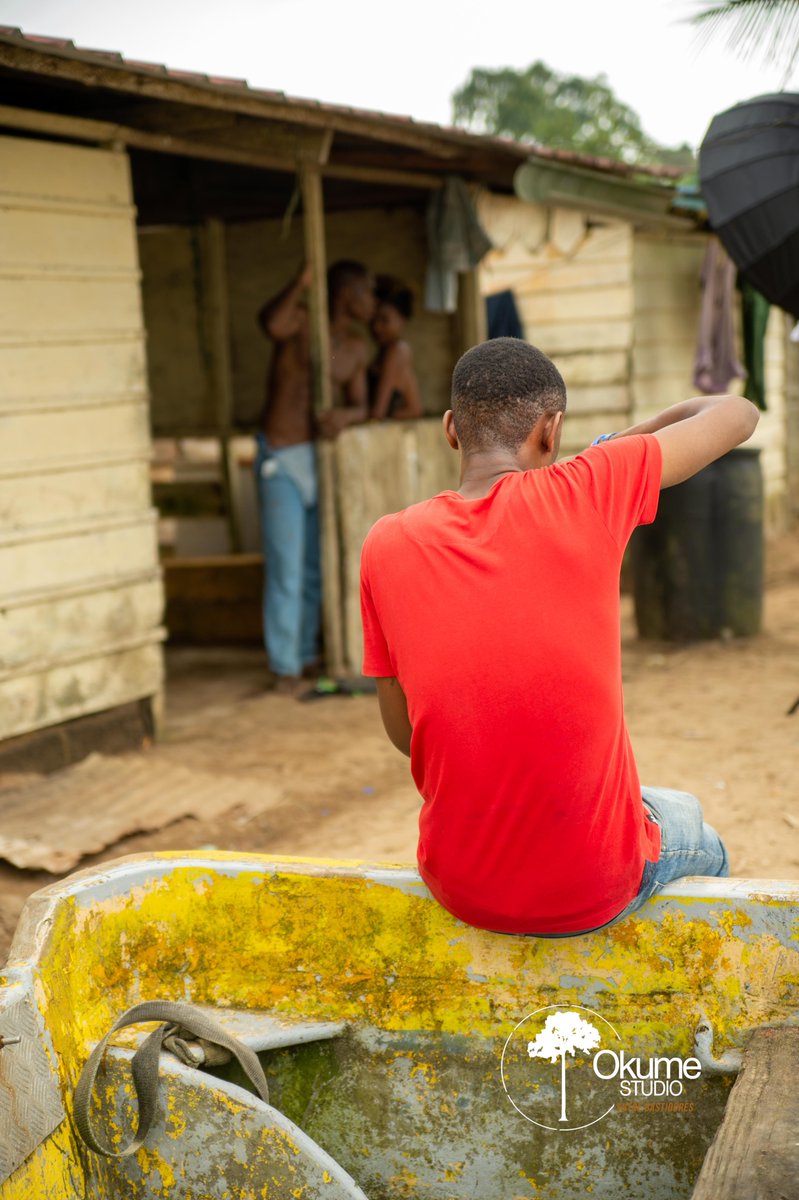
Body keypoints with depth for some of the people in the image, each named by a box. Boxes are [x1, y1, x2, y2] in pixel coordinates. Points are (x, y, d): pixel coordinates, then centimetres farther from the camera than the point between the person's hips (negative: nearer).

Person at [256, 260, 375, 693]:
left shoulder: (356, 349, 9)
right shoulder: (300, 321, -12)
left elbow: (360, 406, 5)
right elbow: (271, 323, -34)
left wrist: (343, 416, -16)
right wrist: (301, 282, -41)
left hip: (320, 457, 7)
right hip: (281, 460, -7)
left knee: (316, 566, 13)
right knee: (286, 567, -6)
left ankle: (306, 655, 26)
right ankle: (284, 667, 3)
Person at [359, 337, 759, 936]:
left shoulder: (386, 545, -7)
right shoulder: (589, 490, -14)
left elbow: (403, 730, 2)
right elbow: (738, 414, 0)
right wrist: (623, 441, 16)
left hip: (462, 888, 3)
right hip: (599, 887, -2)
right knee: (695, 834, 33)